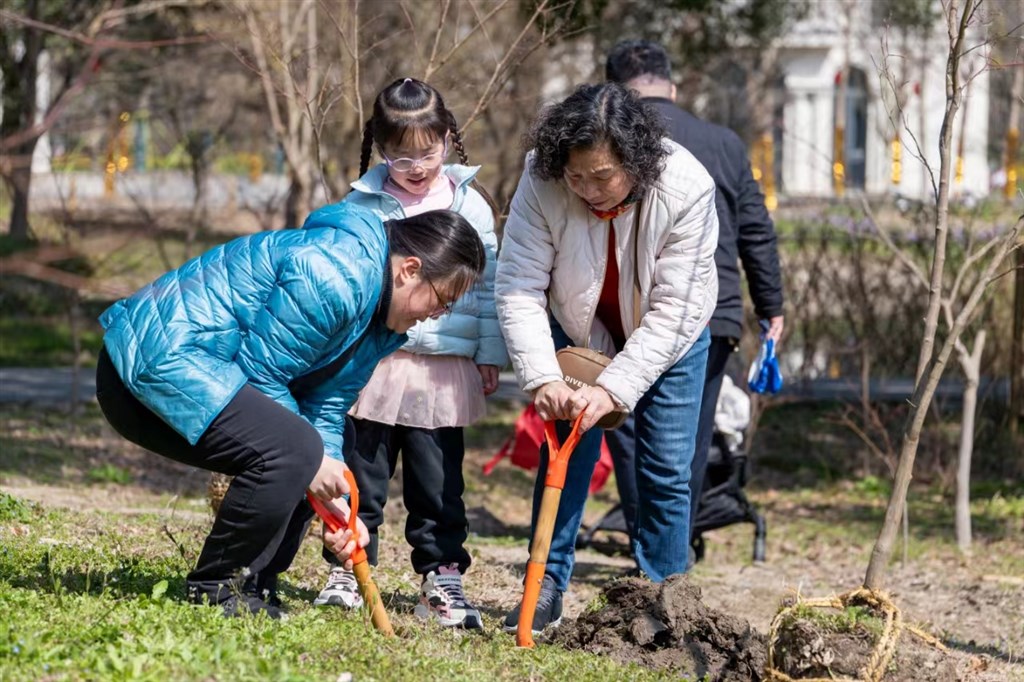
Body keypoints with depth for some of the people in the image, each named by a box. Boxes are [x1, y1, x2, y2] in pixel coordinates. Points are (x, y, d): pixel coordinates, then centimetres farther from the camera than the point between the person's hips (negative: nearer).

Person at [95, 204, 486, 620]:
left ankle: (251, 586, 15)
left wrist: (334, 501, -1)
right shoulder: (335, 276, -21)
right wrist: (314, 461, -14)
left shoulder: (379, 324, 12)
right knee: (292, 450, -27)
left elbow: (325, 408, 11)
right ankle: (214, 593, -11)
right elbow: (261, 372, -19)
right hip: (158, 360, -12)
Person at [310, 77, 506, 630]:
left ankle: (441, 576, 10)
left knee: (439, 480, 4)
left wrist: (489, 355, 7)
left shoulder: (469, 206, 6)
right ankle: (348, 570, 15)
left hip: (445, 370, 1)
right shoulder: (362, 206, 1)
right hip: (372, 362, -1)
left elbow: (488, 284, 10)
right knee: (362, 473, 6)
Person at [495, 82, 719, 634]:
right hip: (578, 334, 1)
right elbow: (519, 287, -28)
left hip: (667, 340, -1)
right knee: (564, 453, -4)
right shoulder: (542, 181, -31)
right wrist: (543, 379, -38)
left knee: (666, 470, 0)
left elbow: (674, 310, -32)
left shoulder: (687, 189, -35)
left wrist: (613, 390, -38)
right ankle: (546, 588, 5)